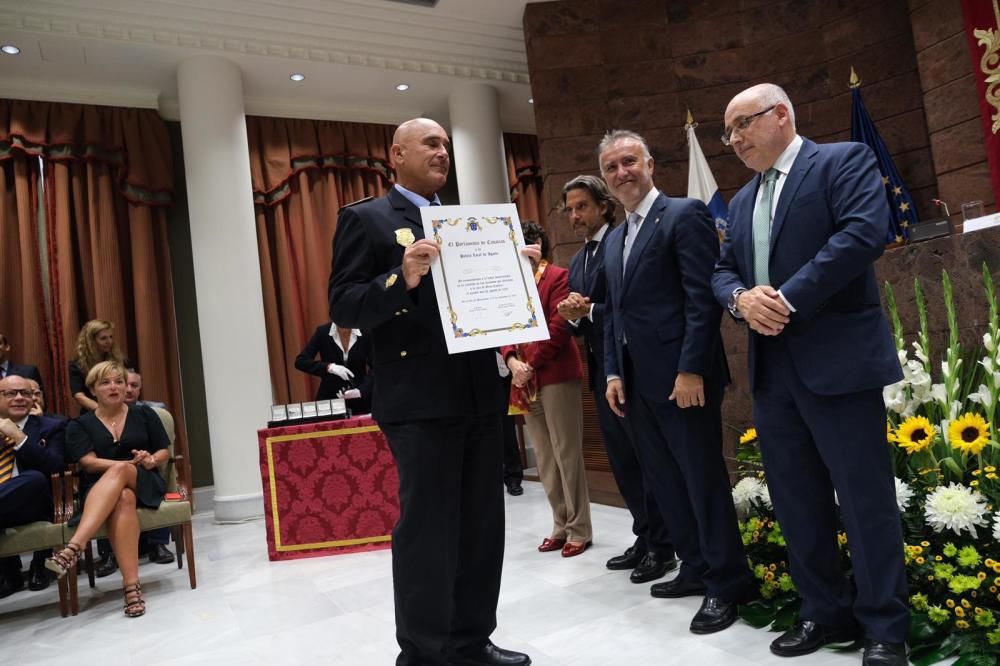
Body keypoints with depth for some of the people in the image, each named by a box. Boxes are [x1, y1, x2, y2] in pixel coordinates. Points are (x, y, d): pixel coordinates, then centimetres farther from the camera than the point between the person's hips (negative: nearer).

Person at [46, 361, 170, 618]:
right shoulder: (80, 425, 11)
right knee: (123, 499, -38)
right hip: (99, 489, 0)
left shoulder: (144, 414, 14)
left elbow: (164, 452, 13)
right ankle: (131, 584, -47)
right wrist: (133, 461, -15)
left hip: (144, 484, 1)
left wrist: (150, 460, -11)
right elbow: (89, 463, -2)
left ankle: (73, 547, -48)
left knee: (119, 471, -36)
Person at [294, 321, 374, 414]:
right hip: (329, 398, 0)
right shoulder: (322, 332, -9)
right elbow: (300, 362, -14)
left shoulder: (366, 334, -11)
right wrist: (329, 367, -28)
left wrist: (361, 391, -28)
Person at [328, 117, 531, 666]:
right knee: (426, 529, 1)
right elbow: (343, 306, -10)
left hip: (479, 394, 7)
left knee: (481, 525, 13)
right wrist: (402, 279, -26)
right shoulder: (365, 218, 0)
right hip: (420, 401, -6)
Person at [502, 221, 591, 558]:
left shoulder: (558, 276, -4)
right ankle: (561, 525, 23)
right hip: (526, 381, 7)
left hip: (556, 376, -7)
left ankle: (580, 529, 11)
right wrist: (512, 361, -8)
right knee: (544, 458, 12)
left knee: (566, 453, -1)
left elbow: (558, 328, -13)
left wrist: (531, 365, -14)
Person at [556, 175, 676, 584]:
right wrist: (571, 316, -6)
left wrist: (591, 311, -20)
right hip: (602, 372, 8)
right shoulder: (576, 263, 16)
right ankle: (644, 538, 27)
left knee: (645, 458, 1)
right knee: (621, 460, 14)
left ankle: (661, 546, 14)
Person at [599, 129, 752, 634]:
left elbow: (704, 298, -14)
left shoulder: (685, 215, -6)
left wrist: (690, 369, -20)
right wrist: (613, 372, 10)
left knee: (703, 478, 1)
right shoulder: (613, 240, 18)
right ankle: (696, 568, 30)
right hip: (636, 381, 8)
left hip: (681, 375, -8)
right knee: (664, 481, 15)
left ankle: (727, 582, 16)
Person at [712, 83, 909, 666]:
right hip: (771, 369, 7)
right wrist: (741, 298, -7)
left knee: (865, 497, 1)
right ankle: (825, 612, 26)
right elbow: (723, 270, 16)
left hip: (837, 360, -7)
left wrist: (789, 299, -18)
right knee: (796, 501, 11)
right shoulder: (742, 201, 21)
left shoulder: (845, 160, 0)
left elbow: (865, 232, -16)